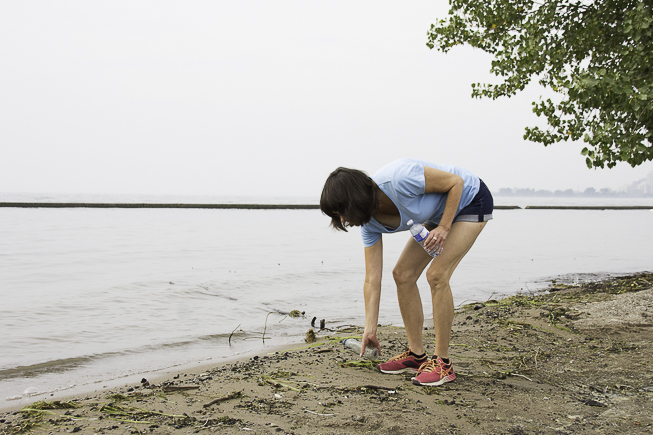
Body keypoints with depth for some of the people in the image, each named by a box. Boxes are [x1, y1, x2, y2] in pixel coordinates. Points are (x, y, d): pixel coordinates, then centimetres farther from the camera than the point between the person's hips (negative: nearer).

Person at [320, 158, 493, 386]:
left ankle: (443, 363, -10)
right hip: (438, 214, 8)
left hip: (471, 201, -8)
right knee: (402, 274, -1)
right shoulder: (370, 222, -12)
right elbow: (372, 279, -7)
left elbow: (456, 182, -23)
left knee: (437, 275, -19)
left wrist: (444, 227, -27)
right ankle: (416, 354, 10)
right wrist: (370, 329, -5)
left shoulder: (399, 179, -36)